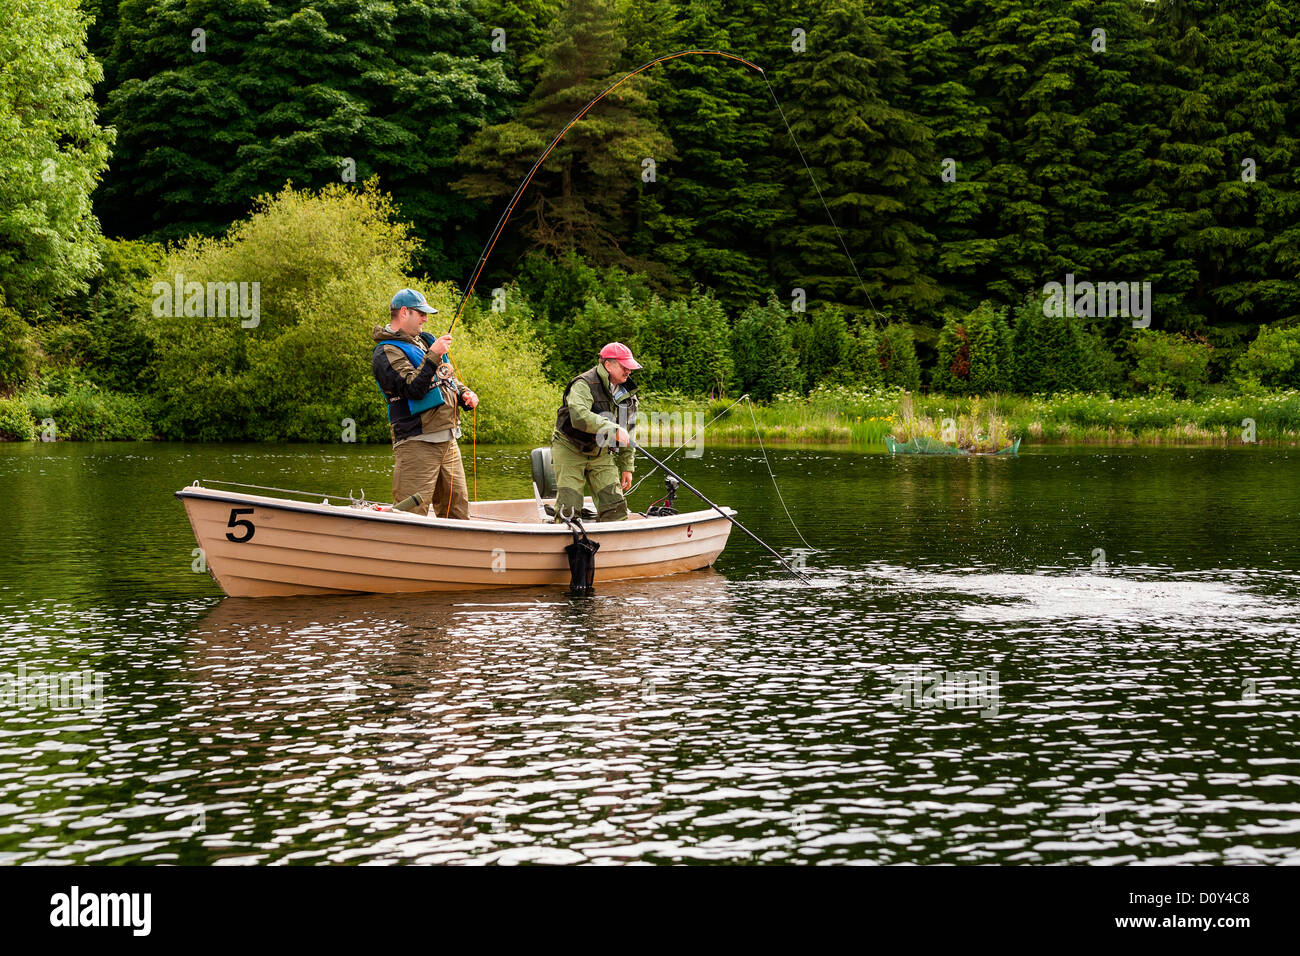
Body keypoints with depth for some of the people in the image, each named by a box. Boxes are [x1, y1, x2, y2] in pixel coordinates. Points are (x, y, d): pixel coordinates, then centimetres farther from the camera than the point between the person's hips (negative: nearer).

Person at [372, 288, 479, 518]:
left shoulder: (424, 340, 19)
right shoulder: (386, 352, -8)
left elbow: (447, 378, 31)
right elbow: (413, 389, -21)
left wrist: (464, 394, 12)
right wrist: (433, 357, -22)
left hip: (448, 440, 9)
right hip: (417, 444, -9)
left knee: (458, 507, 11)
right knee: (411, 514, -12)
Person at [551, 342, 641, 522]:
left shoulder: (628, 394, 4)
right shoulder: (584, 385, -19)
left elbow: (628, 434, 14)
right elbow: (579, 416, -39)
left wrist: (627, 467, 11)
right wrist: (614, 429, -43)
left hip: (602, 455, 6)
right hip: (570, 451, -6)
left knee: (615, 506, -5)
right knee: (569, 509, -11)